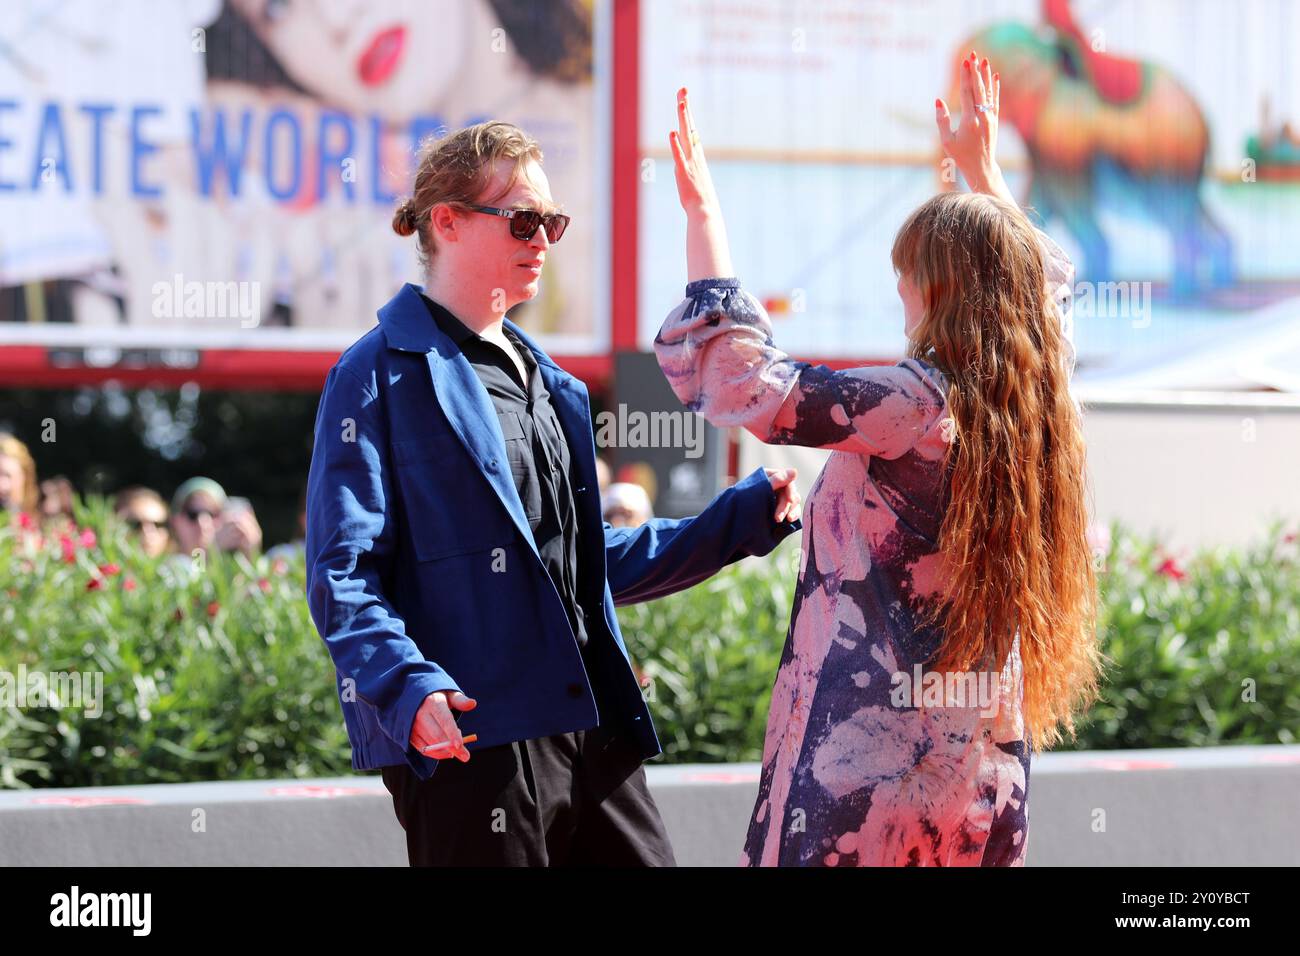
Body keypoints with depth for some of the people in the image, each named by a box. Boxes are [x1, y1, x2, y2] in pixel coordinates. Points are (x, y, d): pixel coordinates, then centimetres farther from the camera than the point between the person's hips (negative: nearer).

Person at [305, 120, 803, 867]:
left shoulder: (547, 381, 21)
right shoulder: (381, 378, -4)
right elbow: (342, 576, -11)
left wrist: (745, 518, 20)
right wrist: (408, 687, -28)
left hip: (590, 736, 8)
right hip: (472, 744, -8)